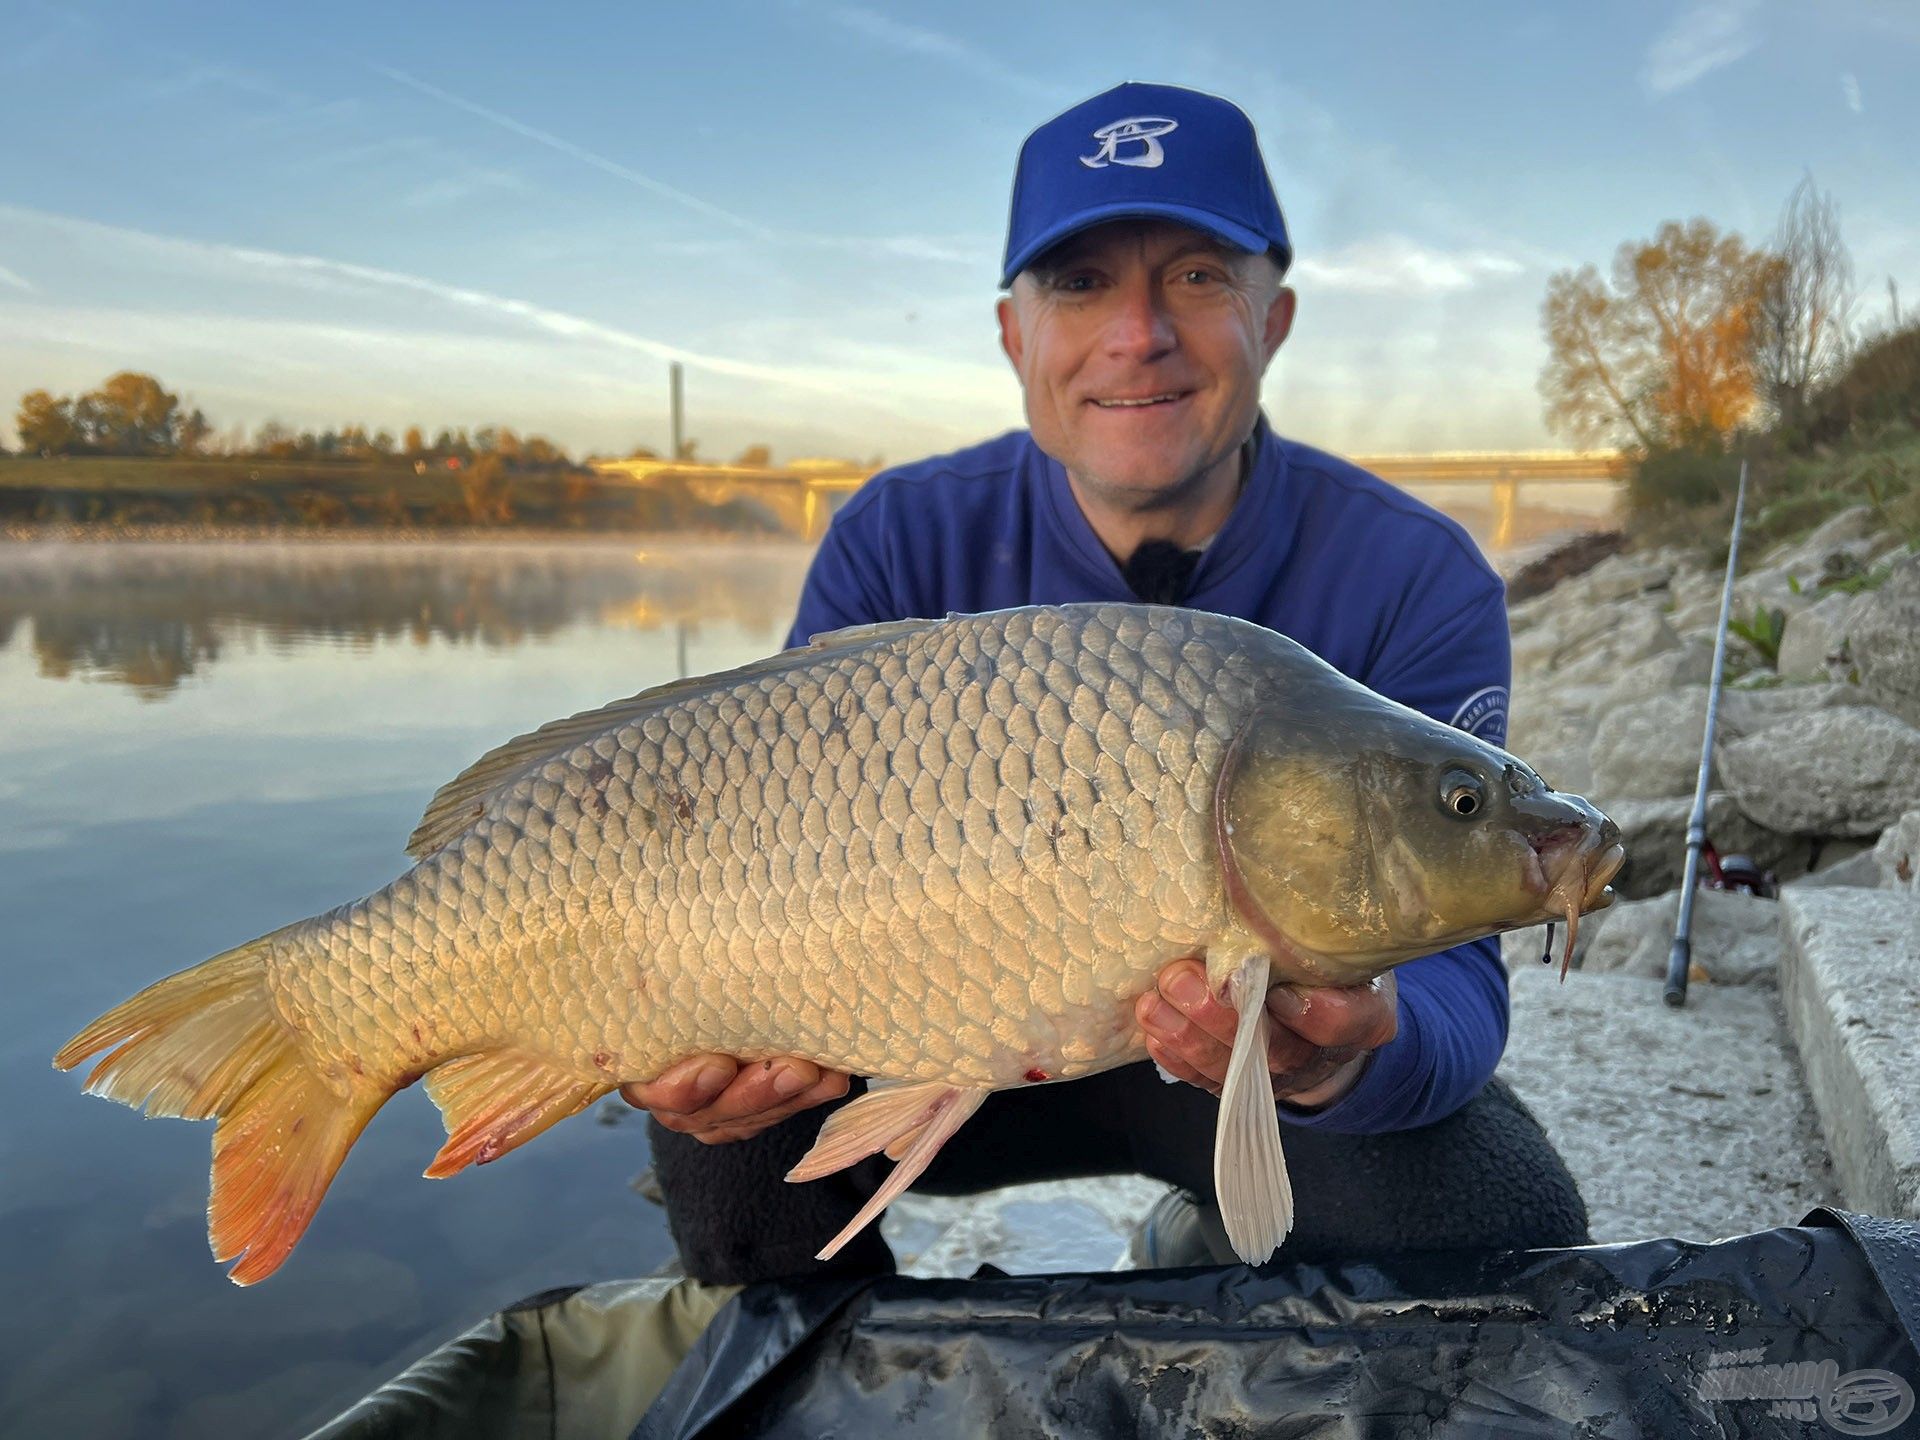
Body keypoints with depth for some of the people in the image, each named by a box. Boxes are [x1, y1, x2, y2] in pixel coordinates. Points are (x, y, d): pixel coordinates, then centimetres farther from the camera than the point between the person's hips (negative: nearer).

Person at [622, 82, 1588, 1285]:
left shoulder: (1414, 583, -19)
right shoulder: (898, 548, -14)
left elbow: (1449, 970, -24)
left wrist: (1350, 1059, -49)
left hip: (1271, 1058, 0)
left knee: (1507, 1219, -25)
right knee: (729, 1122, -22)